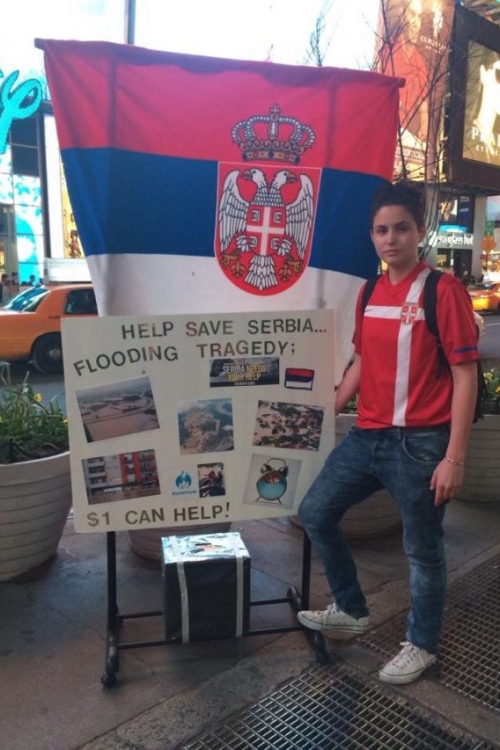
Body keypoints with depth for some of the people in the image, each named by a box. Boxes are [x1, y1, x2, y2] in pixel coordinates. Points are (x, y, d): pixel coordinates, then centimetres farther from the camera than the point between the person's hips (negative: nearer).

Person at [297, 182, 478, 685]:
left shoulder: (443, 290, -11)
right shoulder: (369, 293, 9)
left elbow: (465, 376, -13)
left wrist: (454, 457, -17)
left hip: (420, 442, -7)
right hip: (366, 436, 7)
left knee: (422, 550, 10)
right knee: (314, 513, 13)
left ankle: (422, 645, 35)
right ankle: (351, 610, 34)